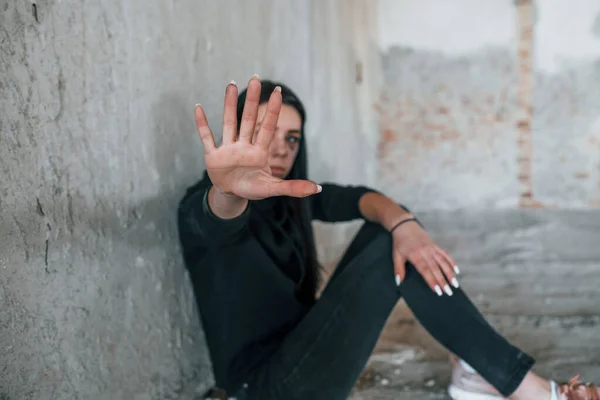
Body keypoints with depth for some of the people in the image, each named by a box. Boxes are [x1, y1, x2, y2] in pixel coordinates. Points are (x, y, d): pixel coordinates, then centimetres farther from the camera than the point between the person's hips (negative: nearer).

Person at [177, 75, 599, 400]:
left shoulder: (290, 195, 8)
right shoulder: (198, 208, -14)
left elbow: (358, 197, -7)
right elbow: (221, 217, -39)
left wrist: (402, 222, -30)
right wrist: (229, 190, -63)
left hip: (302, 352, 8)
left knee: (394, 236, -7)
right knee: (393, 255, -22)